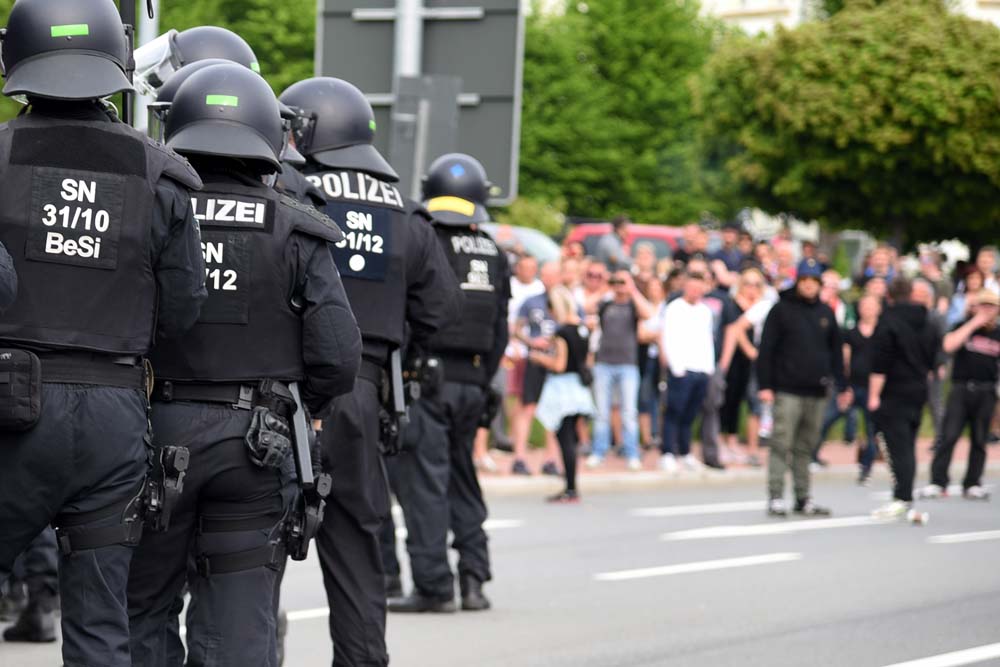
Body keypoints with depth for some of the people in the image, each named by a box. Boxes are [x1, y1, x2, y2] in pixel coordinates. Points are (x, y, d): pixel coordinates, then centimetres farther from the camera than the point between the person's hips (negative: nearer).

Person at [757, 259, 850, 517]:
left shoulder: (825, 313, 13)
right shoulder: (782, 310, -1)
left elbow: (836, 350, 18)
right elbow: (766, 349, -5)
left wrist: (842, 385, 14)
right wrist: (765, 385, -12)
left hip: (817, 391, 5)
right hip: (787, 390, -5)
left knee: (805, 448, 9)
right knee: (781, 445, -8)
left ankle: (803, 498, 13)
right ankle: (775, 498, -7)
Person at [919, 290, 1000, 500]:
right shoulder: (965, 327, 4)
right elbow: (949, 345, -15)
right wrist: (974, 323, -13)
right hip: (961, 390, -2)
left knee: (979, 440, 5)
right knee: (949, 436, -8)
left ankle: (972, 484, 14)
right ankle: (937, 483, -7)